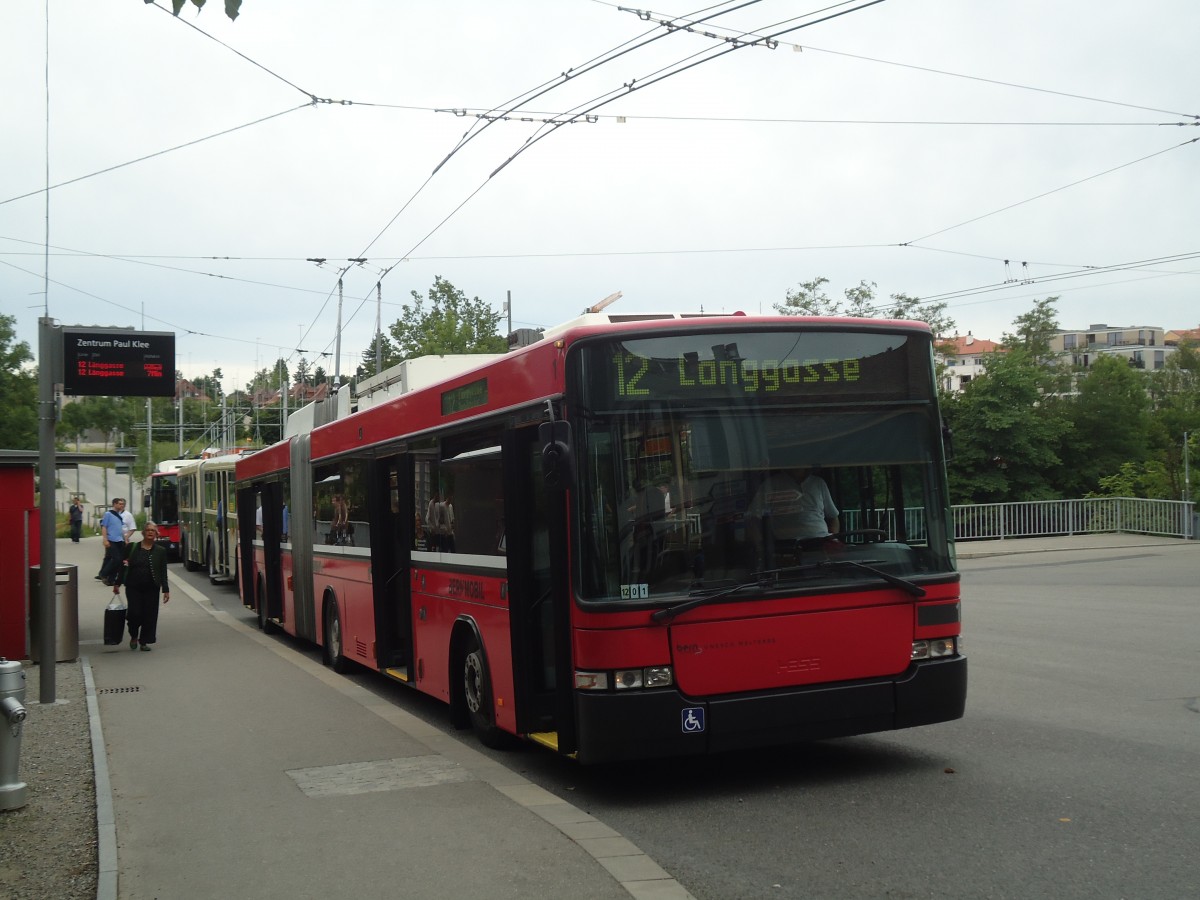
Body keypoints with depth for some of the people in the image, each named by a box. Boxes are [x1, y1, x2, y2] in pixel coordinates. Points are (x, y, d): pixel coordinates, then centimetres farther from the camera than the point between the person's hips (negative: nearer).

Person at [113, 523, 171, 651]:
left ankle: (144, 641, 14)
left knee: (149, 615, -1)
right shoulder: (132, 548, 4)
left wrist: (166, 590, -1)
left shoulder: (160, 551, 4)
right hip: (133, 587, -1)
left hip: (151, 588, 1)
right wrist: (117, 583, 6)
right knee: (134, 613, -8)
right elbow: (124, 567, 8)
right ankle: (134, 636, 19)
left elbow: (163, 572, 4)